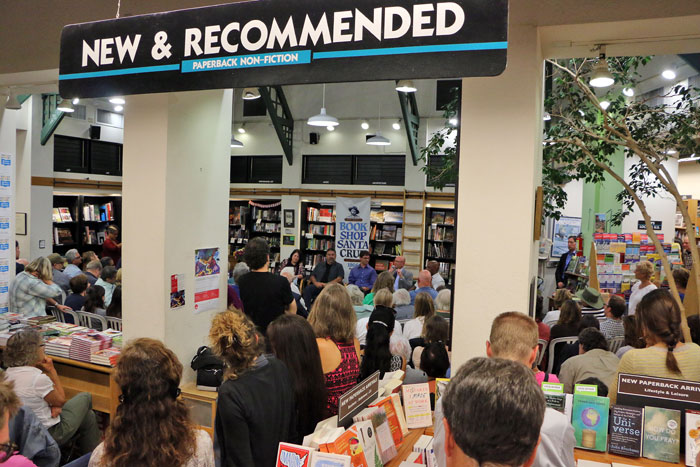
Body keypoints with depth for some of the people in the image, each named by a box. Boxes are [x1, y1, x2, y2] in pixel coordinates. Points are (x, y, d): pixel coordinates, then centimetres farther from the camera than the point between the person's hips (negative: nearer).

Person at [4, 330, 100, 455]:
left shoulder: (8, 372, -3)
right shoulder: (39, 378, -31)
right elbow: (61, 400, -12)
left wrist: (54, 406, -8)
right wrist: (51, 370, -11)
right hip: (49, 434, -8)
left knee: (88, 416, 21)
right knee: (86, 397, 12)